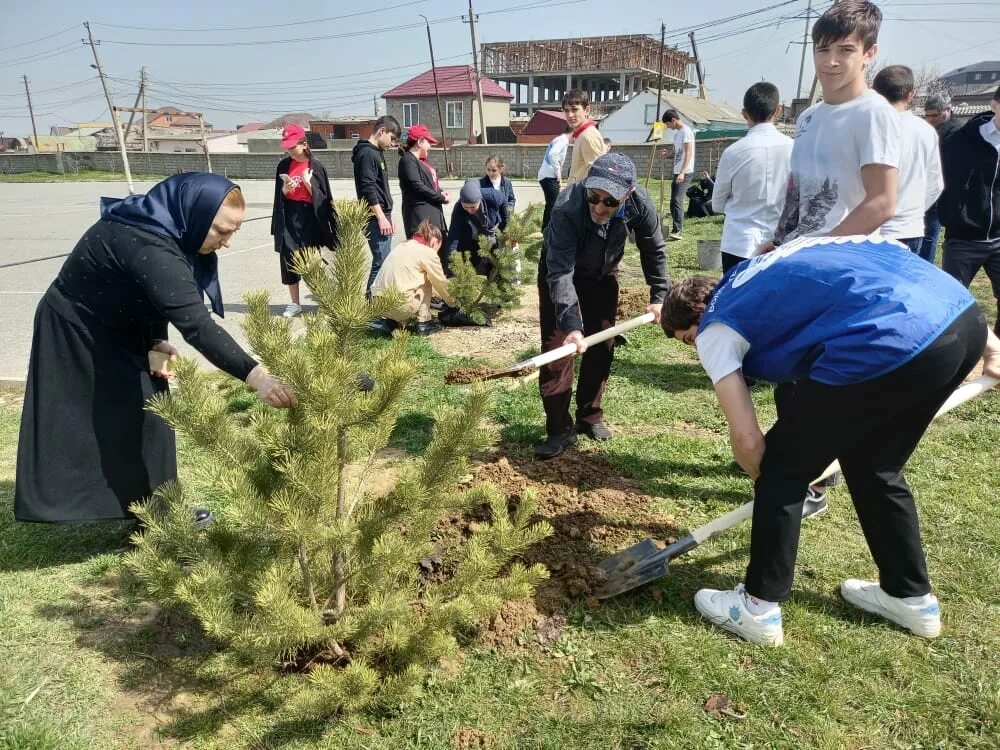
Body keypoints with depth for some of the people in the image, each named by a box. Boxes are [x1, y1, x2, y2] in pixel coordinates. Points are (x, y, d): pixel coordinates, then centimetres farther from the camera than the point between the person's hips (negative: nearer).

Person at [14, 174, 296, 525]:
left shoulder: (161, 227, -9)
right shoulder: (147, 246, -37)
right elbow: (195, 323, -46)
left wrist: (156, 341, -10)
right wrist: (254, 375, -52)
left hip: (120, 328, 9)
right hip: (78, 332, -9)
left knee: (148, 412, 10)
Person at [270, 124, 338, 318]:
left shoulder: (315, 166, -2)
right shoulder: (284, 165, 6)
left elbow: (322, 197, -3)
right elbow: (280, 195, 9)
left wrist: (308, 183, -16)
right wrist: (286, 188, -11)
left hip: (310, 216, -3)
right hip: (289, 217, 3)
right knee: (289, 259, 4)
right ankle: (294, 304, 14)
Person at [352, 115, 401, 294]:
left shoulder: (376, 153, 19)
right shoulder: (367, 153, -11)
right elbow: (368, 189, -19)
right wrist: (381, 218, -19)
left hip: (382, 215, 10)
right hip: (376, 218, -10)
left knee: (383, 261, 11)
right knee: (381, 262, -12)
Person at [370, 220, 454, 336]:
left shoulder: (402, 246, 21)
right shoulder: (428, 252, -1)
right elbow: (441, 283, 9)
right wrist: (453, 302, 28)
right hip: (399, 304, -7)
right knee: (425, 281, 14)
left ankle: (392, 322, 14)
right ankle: (424, 323, 12)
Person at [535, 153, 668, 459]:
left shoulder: (640, 204, -29)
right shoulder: (567, 210, -41)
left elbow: (654, 250, -9)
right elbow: (560, 273, -43)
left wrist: (658, 296, -8)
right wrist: (571, 324, -53)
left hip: (602, 273, 4)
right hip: (561, 269, -3)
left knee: (601, 346, 7)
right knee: (557, 350, -9)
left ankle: (590, 416, 25)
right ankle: (559, 430, 1)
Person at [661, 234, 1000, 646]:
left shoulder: (714, 330, 11)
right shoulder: (769, 266, 31)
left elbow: (748, 441, 4)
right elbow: (891, 259, 29)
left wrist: (767, 480, 29)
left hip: (892, 343, -8)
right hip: (964, 316, 9)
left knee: (782, 468, 12)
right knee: (873, 467, 27)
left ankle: (759, 608, 25)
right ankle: (912, 596, 43)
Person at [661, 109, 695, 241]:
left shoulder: (686, 131, -9)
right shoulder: (677, 134, 18)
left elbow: (688, 153, -16)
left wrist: (682, 172, -24)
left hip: (684, 172, -10)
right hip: (677, 172, 10)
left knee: (677, 200, -16)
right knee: (673, 202, 8)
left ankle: (677, 231, -18)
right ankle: (676, 229, 14)